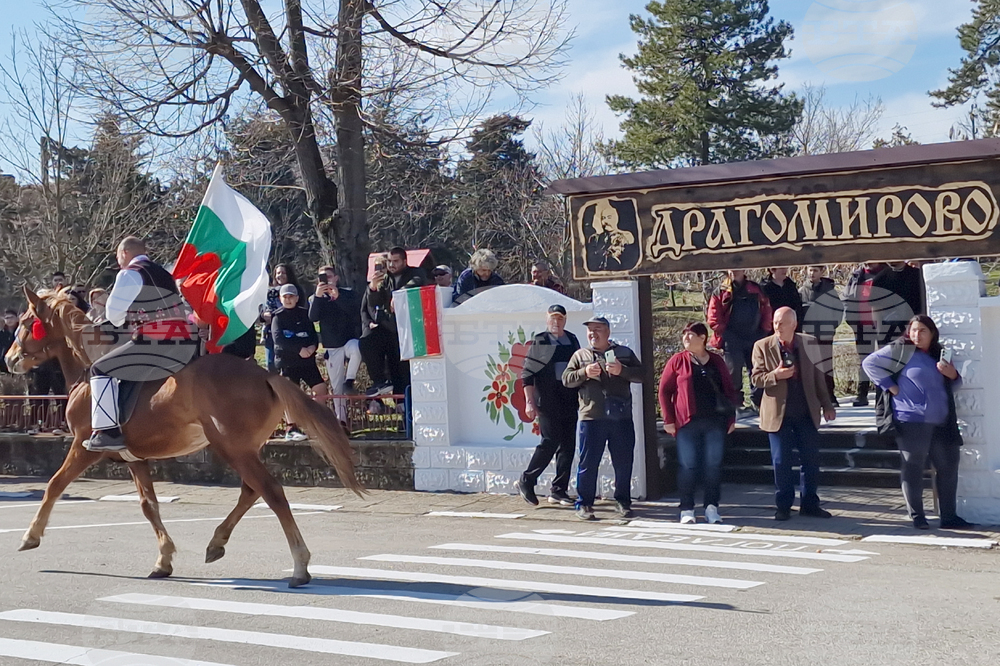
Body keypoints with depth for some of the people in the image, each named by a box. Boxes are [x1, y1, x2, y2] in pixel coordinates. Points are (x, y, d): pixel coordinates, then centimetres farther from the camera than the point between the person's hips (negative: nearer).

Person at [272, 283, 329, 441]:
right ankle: (291, 429, -1)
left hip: (307, 360, 4)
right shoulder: (278, 316, -1)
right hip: (287, 361, -4)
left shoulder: (304, 314, 10)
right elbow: (278, 338, -14)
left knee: (321, 389, -1)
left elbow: (313, 334, 9)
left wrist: (313, 346, -15)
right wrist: (299, 349, -21)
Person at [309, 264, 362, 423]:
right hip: (331, 347, 2)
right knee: (336, 387, 1)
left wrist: (337, 296, -27)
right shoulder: (315, 298, 8)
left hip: (350, 340, -2)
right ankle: (341, 421, 8)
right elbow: (313, 317, -11)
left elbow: (355, 311, -16)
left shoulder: (347, 293, 2)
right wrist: (318, 296, -24)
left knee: (355, 349, -40)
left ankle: (349, 382, -24)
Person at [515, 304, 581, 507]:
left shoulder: (572, 340, 13)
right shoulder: (539, 342, 0)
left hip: (570, 400, 5)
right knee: (551, 441, -9)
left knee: (568, 445, 5)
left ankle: (558, 491, 13)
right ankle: (526, 481, 8)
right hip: (548, 401, -5)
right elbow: (527, 374, -3)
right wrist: (530, 402, -10)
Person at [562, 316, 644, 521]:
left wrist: (621, 370, -13)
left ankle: (623, 501, 19)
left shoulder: (624, 353, 12)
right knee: (588, 463, 0)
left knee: (624, 463, 6)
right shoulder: (580, 355, 13)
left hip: (621, 417, 1)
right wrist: (585, 373, -11)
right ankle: (584, 504, 7)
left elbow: (641, 375, 4)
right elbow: (566, 379, 6)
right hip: (591, 417, -1)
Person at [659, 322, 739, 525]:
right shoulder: (678, 361, 4)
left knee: (714, 466, 3)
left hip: (715, 422, 2)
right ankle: (687, 510, 6)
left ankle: (712, 508, 11)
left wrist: (731, 418, 8)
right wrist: (668, 420, -3)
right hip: (687, 423, -2)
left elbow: (729, 390, 15)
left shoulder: (717, 361, 11)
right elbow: (664, 390, 3)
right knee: (687, 467, 0)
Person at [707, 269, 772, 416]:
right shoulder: (721, 292, 3)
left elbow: (767, 311, 12)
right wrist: (724, 333, -8)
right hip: (732, 341, -3)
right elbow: (713, 319, -1)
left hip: (755, 338, 3)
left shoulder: (756, 290, 11)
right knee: (733, 373, -4)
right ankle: (736, 405, 3)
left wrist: (765, 331, 3)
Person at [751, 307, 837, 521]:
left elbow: (818, 376, 9)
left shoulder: (809, 343, 3)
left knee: (811, 459, 6)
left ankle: (809, 503, 18)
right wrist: (775, 375, -22)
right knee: (781, 462, 2)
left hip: (807, 412, 2)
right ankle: (783, 506, 14)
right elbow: (757, 378, -3)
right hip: (778, 413, -2)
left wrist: (826, 405, 8)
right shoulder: (763, 347, -2)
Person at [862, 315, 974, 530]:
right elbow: (870, 363, -4)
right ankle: (916, 516, 5)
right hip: (911, 421, -6)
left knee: (949, 466, 8)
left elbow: (951, 387, 26)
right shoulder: (901, 350, -1)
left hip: (940, 423, 7)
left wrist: (953, 376, 3)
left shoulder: (939, 355, 16)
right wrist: (889, 385, -9)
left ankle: (949, 516, 16)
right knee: (912, 467, -4)